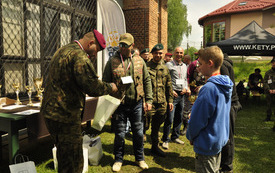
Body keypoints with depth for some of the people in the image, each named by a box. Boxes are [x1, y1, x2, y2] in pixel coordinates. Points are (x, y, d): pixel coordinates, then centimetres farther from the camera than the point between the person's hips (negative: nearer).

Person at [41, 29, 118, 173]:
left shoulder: (62, 51, 15)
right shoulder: (79, 57, -18)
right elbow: (93, 87, -23)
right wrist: (110, 88, -3)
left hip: (50, 111, 10)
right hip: (65, 115, -10)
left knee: (64, 156, 25)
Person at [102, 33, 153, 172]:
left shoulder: (139, 61, 4)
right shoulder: (112, 62, -3)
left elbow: (147, 81, 8)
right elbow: (105, 83, -1)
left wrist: (149, 99, 3)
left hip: (136, 103, 2)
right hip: (119, 104, -2)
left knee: (138, 133, 13)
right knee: (120, 134, 10)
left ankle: (140, 158, 33)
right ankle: (118, 159, 31)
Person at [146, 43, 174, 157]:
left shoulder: (165, 69, 13)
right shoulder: (146, 67, -4)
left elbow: (169, 86, 18)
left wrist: (170, 100, 14)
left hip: (162, 102, 5)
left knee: (157, 126, 17)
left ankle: (155, 147, 32)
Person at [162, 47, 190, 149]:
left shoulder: (184, 66, 16)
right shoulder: (169, 65, -5)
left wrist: (186, 88, 5)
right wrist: (171, 91, -15)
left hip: (181, 95, 7)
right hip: (173, 94, -6)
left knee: (179, 118, 13)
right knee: (169, 119, -6)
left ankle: (175, 137, 28)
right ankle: (165, 140, 5)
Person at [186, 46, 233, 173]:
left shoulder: (209, 88, -27)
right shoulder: (226, 85, 2)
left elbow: (198, 120, -22)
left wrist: (191, 136, -5)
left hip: (207, 145, -9)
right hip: (220, 141, 9)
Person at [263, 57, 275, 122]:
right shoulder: (268, 73, 9)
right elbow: (265, 82, 6)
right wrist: (269, 90, -7)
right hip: (269, 92, 2)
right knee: (269, 105, 9)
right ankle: (268, 117, 25)